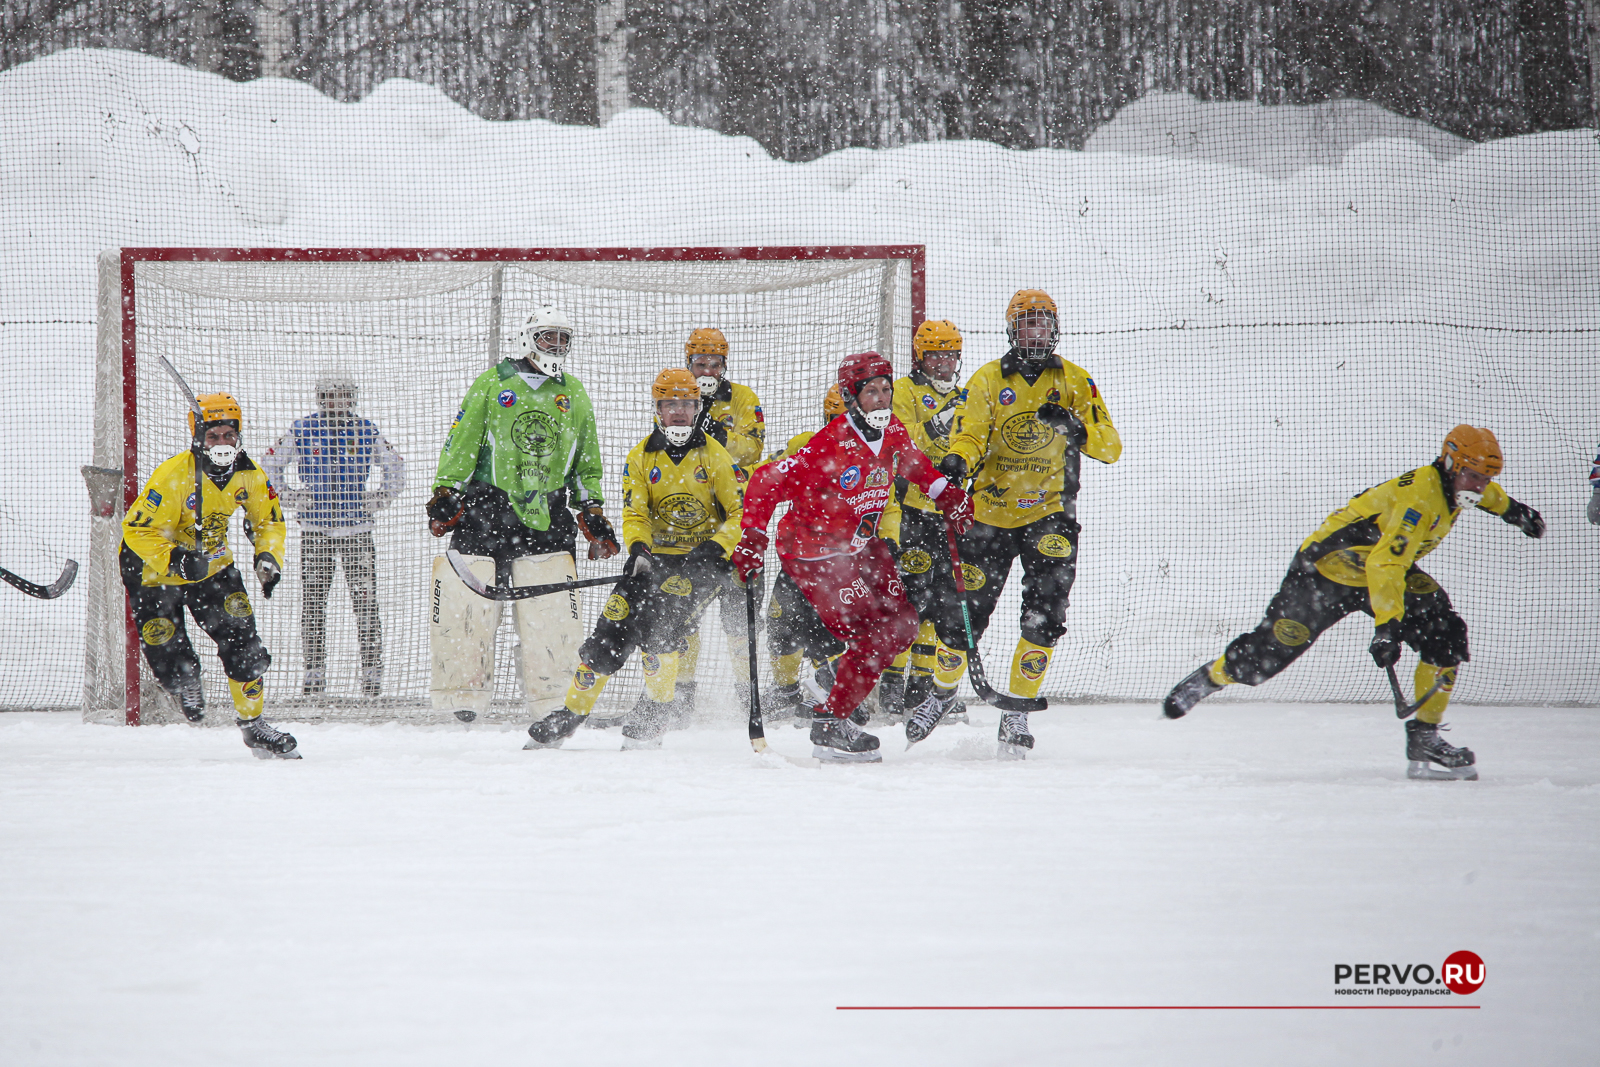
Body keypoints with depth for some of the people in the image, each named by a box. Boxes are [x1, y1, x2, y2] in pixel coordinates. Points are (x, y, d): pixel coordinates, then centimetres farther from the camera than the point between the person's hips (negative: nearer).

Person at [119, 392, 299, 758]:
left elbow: (270, 520, 6)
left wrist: (268, 557, -12)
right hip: (153, 571, -5)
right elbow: (138, 530, -27)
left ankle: (252, 723, 8)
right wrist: (176, 560, -39)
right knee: (174, 661, -10)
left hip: (213, 564, 5)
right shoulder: (173, 477, -29)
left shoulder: (248, 473, -10)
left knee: (242, 641, -6)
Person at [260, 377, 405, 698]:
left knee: (365, 601, -5)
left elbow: (395, 467, 16)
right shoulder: (302, 431, 3)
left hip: (357, 529, 0)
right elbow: (268, 465, 11)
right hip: (314, 531, 0)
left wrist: (380, 497, 3)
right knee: (312, 603, 0)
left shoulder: (367, 431, 4)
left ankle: (372, 669, 0)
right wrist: (287, 496, 0)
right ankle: (314, 670, 8)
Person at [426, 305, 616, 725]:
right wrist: (444, 493, -5)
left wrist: (593, 512, 15)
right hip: (485, 506, -2)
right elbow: (461, 442, 3)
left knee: (552, 611, -4)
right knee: (468, 604, -6)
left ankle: (555, 701, 2)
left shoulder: (573, 394, 15)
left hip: (547, 514, 3)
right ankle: (463, 695, 3)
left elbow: (586, 461, 22)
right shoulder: (492, 384, 4)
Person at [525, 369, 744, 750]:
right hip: (654, 557, 3)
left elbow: (741, 512, -4)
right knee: (611, 630, -7)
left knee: (658, 624, -26)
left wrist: (715, 548, -21)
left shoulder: (714, 456, -3)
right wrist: (638, 549, -24)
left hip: (703, 561, -3)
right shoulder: (641, 457, 4)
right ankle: (572, 712, 6)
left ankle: (655, 711, -10)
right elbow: (634, 514, -2)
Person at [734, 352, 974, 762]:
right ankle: (829, 725, 0)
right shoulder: (830, 446, -27)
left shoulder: (893, 433, -4)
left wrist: (948, 494, 8)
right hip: (814, 555, -9)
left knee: (901, 623, 9)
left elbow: (914, 466, 20)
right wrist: (752, 540, -29)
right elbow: (766, 483, -26)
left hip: (860, 546, 9)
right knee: (875, 637, -13)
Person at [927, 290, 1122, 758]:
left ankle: (1017, 713, -1)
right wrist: (957, 461, -32)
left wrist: (1074, 426, -24)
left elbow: (1111, 447, -4)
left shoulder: (1075, 381, 2)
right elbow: (970, 435, -8)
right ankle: (942, 692, 26)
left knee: (1044, 613, -13)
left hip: (1050, 514, 0)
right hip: (993, 512, 0)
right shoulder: (988, 380, 2)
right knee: (964, 612, 0)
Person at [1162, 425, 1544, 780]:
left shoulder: (1451, 481, -4)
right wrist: (1387, 626, -49)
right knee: (1276, 646, -8)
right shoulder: (1419, 497, -33)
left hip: (1387, 566, 8)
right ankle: (1210, 677, 21)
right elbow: (1385, 564, -42)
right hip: (1327, 566, -8)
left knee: (1446, 637, -9)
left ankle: (1424, 737, -5)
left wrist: (1511, 509, 37)